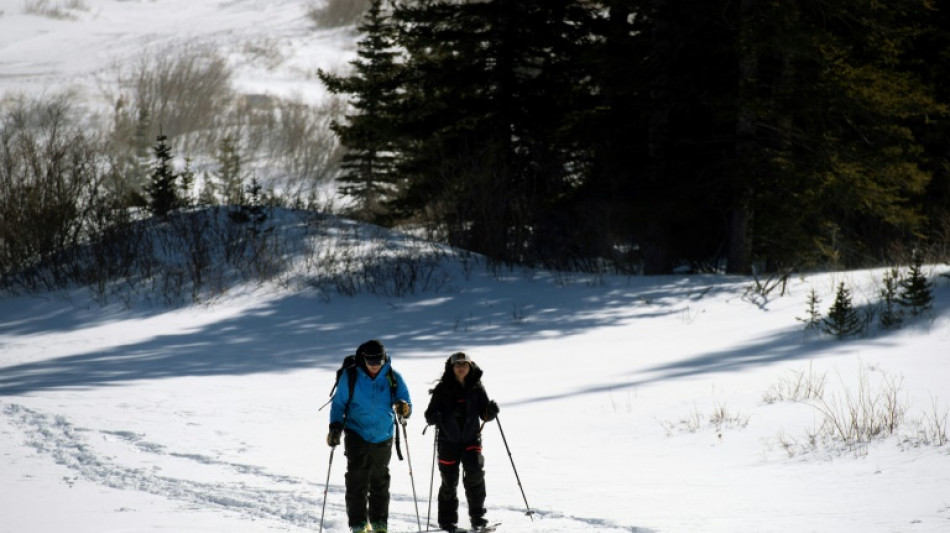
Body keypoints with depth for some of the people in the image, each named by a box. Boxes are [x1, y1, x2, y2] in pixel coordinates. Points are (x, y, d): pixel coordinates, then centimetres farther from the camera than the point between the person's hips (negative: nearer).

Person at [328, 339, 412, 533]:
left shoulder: (393, 378, -5)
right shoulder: (350, 377, -8)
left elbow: (407, 406, -2)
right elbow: (339, 404, 0)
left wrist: (404, 408, -26)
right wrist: (335, 427, -13)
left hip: (383, 437, 2)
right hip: (356, 435, -2)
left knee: (380, 481, 11)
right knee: (357, 481, -7)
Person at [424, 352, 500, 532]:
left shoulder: (476, 388, 3)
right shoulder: (443, 389, -3)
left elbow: (485, 414, 6)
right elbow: (430, 414, -3)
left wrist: (491, 411, -16)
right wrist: (436, 417, -26)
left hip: (471, 438, 1)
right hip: (448, 441, -1)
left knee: (475, 472, -17)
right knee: (449, 480, 4)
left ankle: (477, 515, -7)